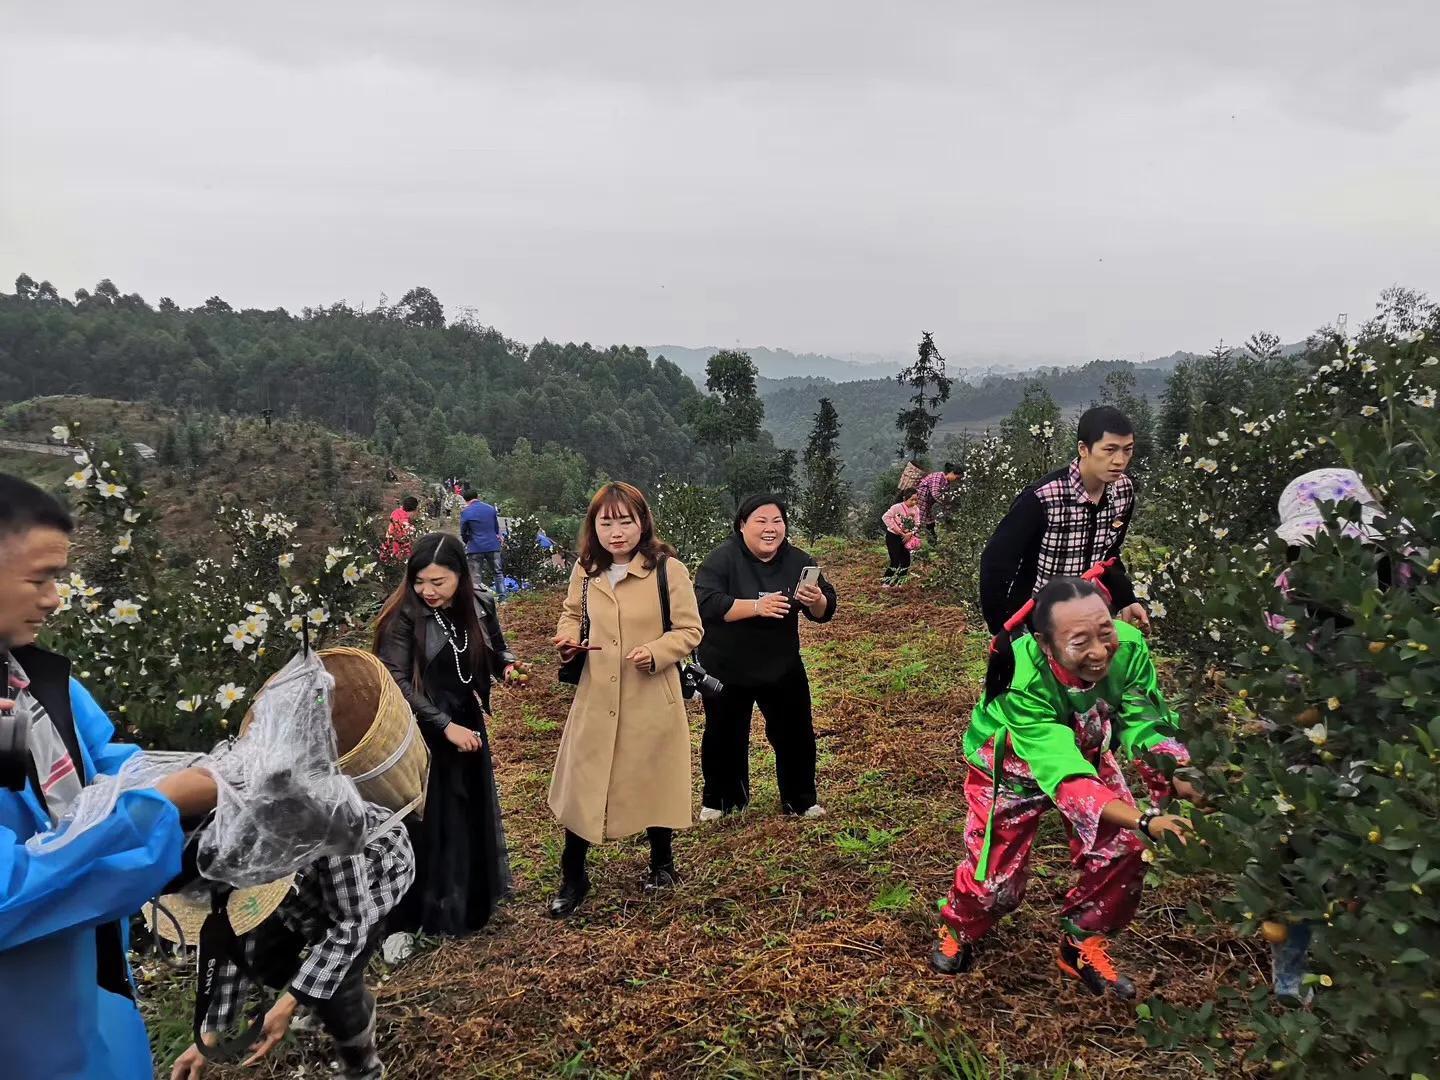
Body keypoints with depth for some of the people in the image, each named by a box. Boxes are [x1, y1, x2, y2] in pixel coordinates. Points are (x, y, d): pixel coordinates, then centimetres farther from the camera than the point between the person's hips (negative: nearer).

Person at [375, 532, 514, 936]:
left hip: (466, 728, 5)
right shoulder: (403, 616, -16)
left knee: (471, 820, 16)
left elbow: (495, 651, 12)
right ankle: (407, 919, 18)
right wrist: (445, 725, -23)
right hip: (420, 737, -5)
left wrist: (508, 664, -12)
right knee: (424, 827, 1)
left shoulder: (476, 609, -2)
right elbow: (396, 683, -19)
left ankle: (469, 906, 36)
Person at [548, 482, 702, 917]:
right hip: (596, 698, 3)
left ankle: (662, 863, 37)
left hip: (652, 699, -3)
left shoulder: (668, 570, -12)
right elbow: (573, 614, 17)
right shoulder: (585, 571, 1)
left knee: (654, 783, 14)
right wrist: (569, 637, -5)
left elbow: (689, 631, -7)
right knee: (581, 787, 5)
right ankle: (573, 878, 22)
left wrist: (656, 652, -24)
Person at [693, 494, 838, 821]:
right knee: (724, 736, 12)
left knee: (796, 733, 10)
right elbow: (705, 603, -29)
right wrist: (756, 606, -37)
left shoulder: (798, 561, -4)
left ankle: (801, 799, 29)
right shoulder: (721, 559, -16)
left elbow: (826, 610, -2)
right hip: (727, 669, -3)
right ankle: (718, 800, 32)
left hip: (782, 667, 3)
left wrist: (816, 601, -27)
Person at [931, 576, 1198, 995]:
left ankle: (1083, 945, 22)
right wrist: (1145, 821, -57)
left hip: (1087, 754, 4)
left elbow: (1147, 726, -29)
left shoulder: (1128, 647, -33)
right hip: (1013, 769, -4)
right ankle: (959, 930, 37)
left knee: (1123, 851, -5)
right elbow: (1064, 774, -46)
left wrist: (1188, 784, -48)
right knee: (997, 874, 2)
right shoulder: (1023, 685, -43)